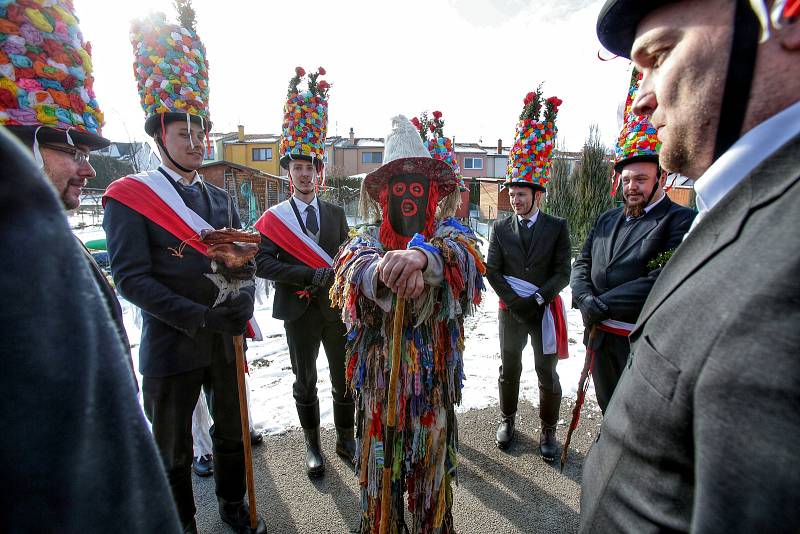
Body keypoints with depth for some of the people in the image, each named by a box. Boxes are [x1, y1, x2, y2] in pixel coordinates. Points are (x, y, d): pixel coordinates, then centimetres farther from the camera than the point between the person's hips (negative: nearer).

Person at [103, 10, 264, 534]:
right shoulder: (129, 196, -7)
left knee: (232, 432, 21)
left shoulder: (222, 199, 8)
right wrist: (200, 318, -23)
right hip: (171, 346, -4)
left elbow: (245, 258, 7)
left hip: (227, 338, 5)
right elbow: (132, 277, -15)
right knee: (173, 450, 16)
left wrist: (243, 300, -13)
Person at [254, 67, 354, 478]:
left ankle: (345, 439, 32)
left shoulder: (336, 213, 6)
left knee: (345, 379, 12)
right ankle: (313, 446, 31)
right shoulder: (273, 218, -3)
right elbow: (263, 263, -14)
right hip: (301, 312, -2)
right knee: (305, 383, 12)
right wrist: (311, 276, -23)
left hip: (338, 308, 3)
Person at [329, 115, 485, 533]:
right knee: (379, 465, 15)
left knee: (433, 466, 18)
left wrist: (423, 256, -49)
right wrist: (384, 271, -47)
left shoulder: (449, 234, -2)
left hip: (436, 379, 0)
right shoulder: (365, 241, -1)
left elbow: (463, 253, -26)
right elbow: (354, 267, -24)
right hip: (378, 378, 0)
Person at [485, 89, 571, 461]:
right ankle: (507, 420, 35)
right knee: (509, 369, 15)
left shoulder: (557, 228, -3)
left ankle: (548, 431, 28)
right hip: (510, 310, 1)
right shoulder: (500, 228, 1)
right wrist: (514, 301, -13)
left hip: (545, 310, -1)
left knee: (547, 374, 9)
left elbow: (563, 273, -6)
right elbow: (492, 271, -4)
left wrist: (537, 298, -16)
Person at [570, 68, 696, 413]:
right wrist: (586, 300, -12)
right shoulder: (606, 220, 11)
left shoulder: (681, 221, -9)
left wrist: (602, 306, -19)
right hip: (599, 335, 6)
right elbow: (582, 264, 6)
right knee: (609, 410, 22)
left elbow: (661, 281, -21)